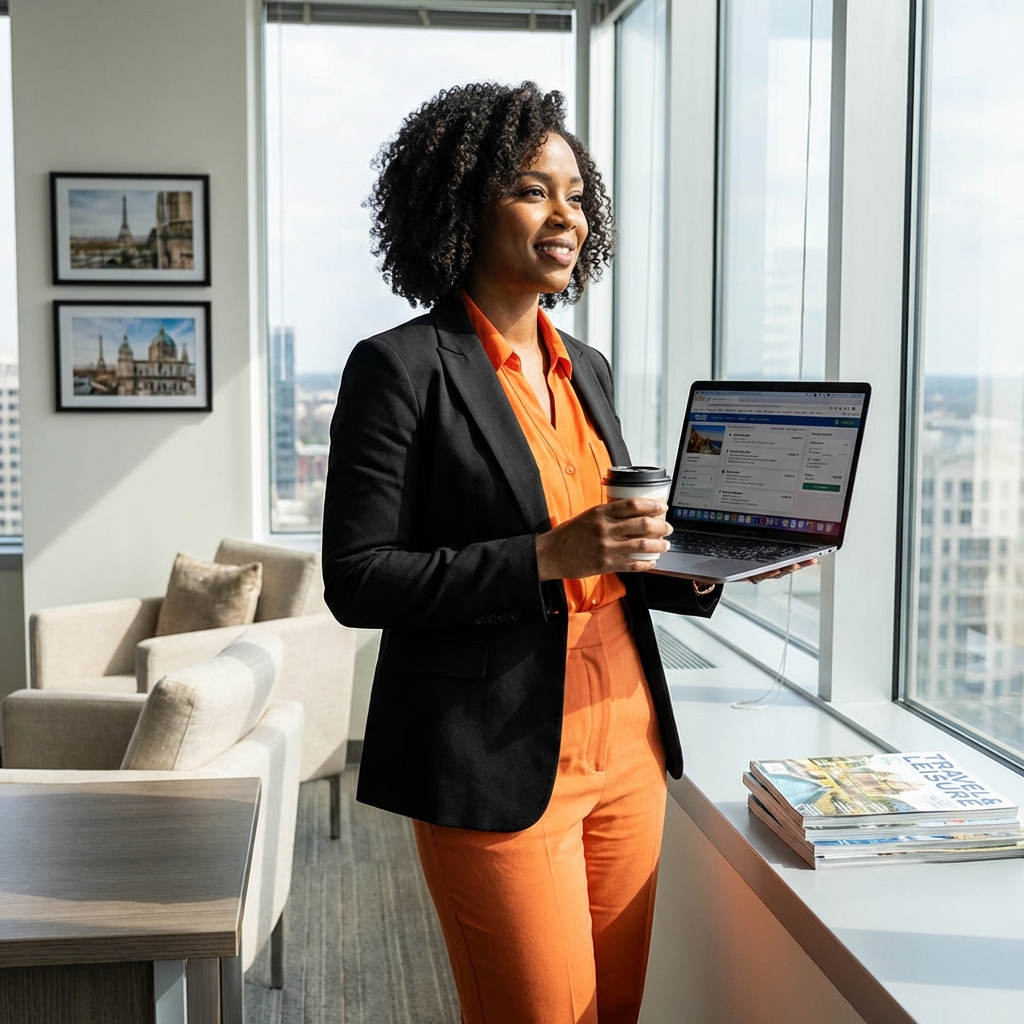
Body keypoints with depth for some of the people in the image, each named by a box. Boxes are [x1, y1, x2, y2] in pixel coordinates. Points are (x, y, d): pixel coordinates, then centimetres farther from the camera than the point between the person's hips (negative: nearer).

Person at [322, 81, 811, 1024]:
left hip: (624, 744, 7)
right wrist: (548, 556, -22)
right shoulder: (402, 368, -9)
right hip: (500, 767, -6)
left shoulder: (586, 369, 12)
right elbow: (357, 581, -14)